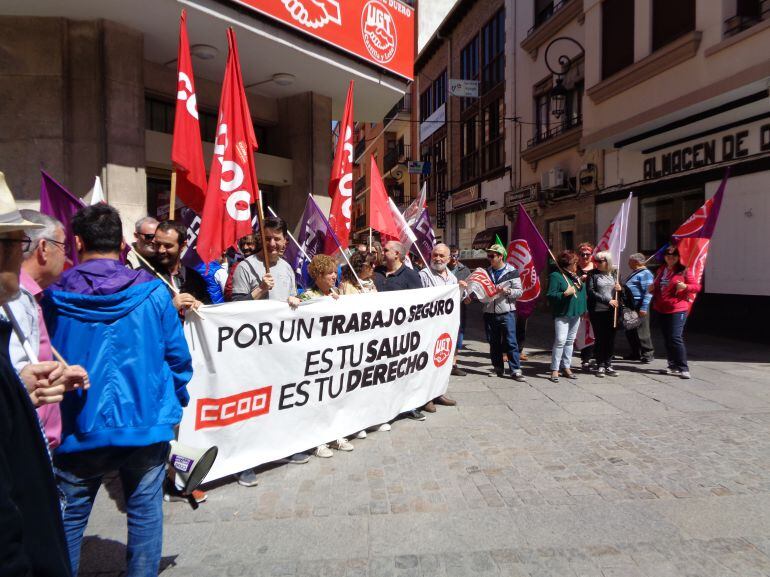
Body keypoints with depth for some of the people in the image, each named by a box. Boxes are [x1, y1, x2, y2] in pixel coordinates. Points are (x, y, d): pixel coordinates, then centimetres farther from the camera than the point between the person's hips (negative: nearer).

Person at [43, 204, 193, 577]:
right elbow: (177, 357, -3)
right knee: (145, 514, 15)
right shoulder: (153, 292, -8)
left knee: (68, 519, 18)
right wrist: (175, 403, 13)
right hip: (146, 425, 0)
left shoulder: (54, 297, -6)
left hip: (79, 431, 1)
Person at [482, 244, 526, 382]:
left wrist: (506, 290, -19)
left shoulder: (512, 272, -2)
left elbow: (519, 291, -3)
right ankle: (498, 368, 22)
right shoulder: (487, 272, 12)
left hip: (507, 312, -4)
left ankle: (515, 370, -1)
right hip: (489, 312, 5)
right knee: (494, 343, 10)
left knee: (511, 342, -6)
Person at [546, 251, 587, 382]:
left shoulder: (576, 276, 15)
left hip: (576, 313, 8)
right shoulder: (555, 276, -9)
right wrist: (565, 293, -25)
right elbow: (551, 295, -14)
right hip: (562, 314, -8)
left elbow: (582, 292, 22)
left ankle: (566, 367, 21)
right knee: (560, 340, -14)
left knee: (570, 341, 12)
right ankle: (554, 370, -8)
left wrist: (584, 310, 19)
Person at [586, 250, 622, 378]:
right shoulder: (593, 274, -1)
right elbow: (591, 292, -10)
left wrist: (619, 289, -4)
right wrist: (608, 301, -15)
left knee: (610, 338, 6)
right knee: (599, 339, 2)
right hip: (597, 311, -3)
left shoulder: (613, 274, 10)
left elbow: (617, 291, 20)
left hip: (612, 311, 3)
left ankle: (608, 365, 16)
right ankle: (600, 366, 10)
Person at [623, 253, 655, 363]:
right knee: (630, 331, 14)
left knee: (642, 331, -5)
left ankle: (648, 353, 5)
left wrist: (644, 308, -24)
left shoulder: (645, 273, -12)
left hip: (639, 307, -10)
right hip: (630, 306, 10)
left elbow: (648, 292, -19)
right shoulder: (634, 273, 19)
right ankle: (636, 353, 23)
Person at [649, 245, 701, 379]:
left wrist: (685, 286, -21)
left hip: (677, 310, -6)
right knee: (667, 339, 10)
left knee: (675, 338, -13)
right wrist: (652, 289, 7)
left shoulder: (684, 271, -2)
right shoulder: (661, 270, 16)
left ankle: (683, 368, -9)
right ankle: (673, 366, 20)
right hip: (661, 310, 6)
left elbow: (697, 287, -3)